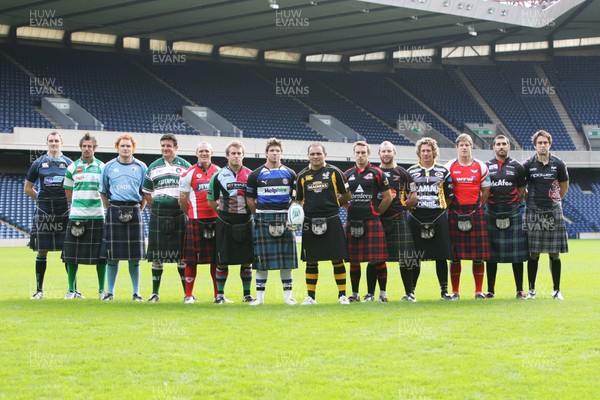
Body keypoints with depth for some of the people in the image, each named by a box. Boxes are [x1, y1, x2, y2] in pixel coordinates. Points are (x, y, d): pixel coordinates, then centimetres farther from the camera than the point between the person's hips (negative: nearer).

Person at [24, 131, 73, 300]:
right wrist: (42, 199, 10)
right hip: (43, 213, 0)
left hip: (64, 211, 0)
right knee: (41, 251, 2)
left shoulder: (69, 163, 7)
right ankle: (39, 289, 8)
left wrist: (69, 201, 3)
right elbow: (27, 188, 15)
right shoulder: (39, 163, 7)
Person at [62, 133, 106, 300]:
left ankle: (102, 290, 10)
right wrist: (79, 203, 6)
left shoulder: (102, 167, 5)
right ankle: (71, 289, 12)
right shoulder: (72, 167, 7)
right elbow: (68, 192, 14)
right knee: (71, 254, 1)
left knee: (100, 255, 1)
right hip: (76, 216, 1)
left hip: (97, 216, -1)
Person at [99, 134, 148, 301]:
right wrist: (109, 210, 8)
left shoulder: (141, 167, 6)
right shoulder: (109, 167, 7)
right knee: (112, 255, 2)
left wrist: (138, 210, 4)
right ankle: (110, 292, 10)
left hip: (134, 211, 0)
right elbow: (103, 192, 14)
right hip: (114, 211, 0)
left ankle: (136, 292, 9)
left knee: (135, 256, 2)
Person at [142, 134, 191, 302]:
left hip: (179, 214, -2)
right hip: (158, 216, 2)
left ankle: (187, 292, 7)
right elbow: (147, 193, 15)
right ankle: (155, 292, 11)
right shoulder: (153, 167, 11)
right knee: (157, 255, 4)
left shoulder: (185, 166, 5)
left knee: (182, 256, 0)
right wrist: (157, 208, 5)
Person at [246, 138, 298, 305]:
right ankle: (260, 296, 5)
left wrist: (291, 217, -3)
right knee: (262, 259, -1)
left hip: (285, 219, 1)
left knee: (286, 259, 2)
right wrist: (261, 215, 3)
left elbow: (296, 199, 10)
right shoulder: (256, 175, 4)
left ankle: (288, 295, 9)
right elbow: (249, 199, 8)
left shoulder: (290, 174, 8)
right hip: (263, 220, -1)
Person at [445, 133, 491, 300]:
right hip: (455, 213, -1)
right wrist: (451, 206, 1)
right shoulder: (449, 167, 4)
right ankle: (455, 291, 9)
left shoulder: (481, 167, 7)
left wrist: (477, 205, 3)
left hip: (476, 212, 1)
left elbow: (486, 190, 11)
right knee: (455, 255, 1)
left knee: (479, 255, 0)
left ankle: (479, 290, 8)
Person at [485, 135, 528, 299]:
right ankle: (490, 290, 11)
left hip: (513, 215, 0)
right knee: (491, 255, 4)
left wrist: (512, 205, 4)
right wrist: (491, 204, 3)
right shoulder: (486, 167, 6)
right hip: (492, 215, 0)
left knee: (517, 254, 0)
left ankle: (520, 290, 6)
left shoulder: (517, 167, 5)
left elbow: (521, 191, 11)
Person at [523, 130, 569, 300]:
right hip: (533, 213, -1)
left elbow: (564, 186, 17)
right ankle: (531, 289, 8)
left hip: (553, 212, 1)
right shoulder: (528, 165, 0)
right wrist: (530, 199, 10)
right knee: (533, 254, 0)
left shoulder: (558, 164, 3)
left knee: (555, 254, 2)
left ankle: (556, 290, 10)